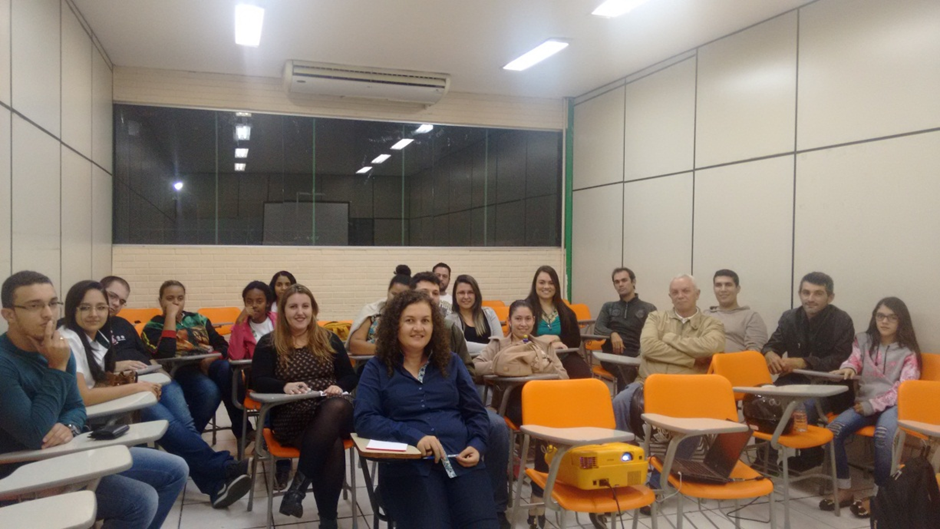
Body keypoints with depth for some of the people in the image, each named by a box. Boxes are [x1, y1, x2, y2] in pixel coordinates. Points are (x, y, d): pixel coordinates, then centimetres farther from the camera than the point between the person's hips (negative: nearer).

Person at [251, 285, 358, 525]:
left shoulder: (329, 339, 15)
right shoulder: (269, 343, 9)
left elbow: (350, 376, 14)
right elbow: (259, 381, -2)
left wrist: (339, 387, -11)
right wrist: (285, 386, -24)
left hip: (332, 414, 2)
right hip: (291, 418, -2)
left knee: (338, 406, -38)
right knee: (332, 446, -33)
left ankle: (299, 485, -33)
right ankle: (328, 519, -23)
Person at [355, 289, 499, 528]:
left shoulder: (451, 362, 16)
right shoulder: (377, 368, 8)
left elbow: (476, 412, 17)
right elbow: (365, 420, -5)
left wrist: (477, 446, -3)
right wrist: (413, 436, -17)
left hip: (460, 459, 3)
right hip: (408, 464, -2)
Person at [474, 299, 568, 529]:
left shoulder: (545, 346, 22)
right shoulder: (498, 344, 15)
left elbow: (563, 376, 11)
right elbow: (477, 365, -3)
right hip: (512, 400, -2)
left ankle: (538, 496, -23)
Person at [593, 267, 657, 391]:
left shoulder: (649, 308, 17)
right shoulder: (608, 307, 24)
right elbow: (597, 328, 9)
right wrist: (612, 334, -16)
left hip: (636, 356, -1)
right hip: (612, 355, 1)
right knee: (625, 370, -37)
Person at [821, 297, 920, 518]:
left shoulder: (908, 351, 1)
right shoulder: (863, 340, 11)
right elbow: (853, 361, 0)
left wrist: (872, 405, -16)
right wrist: (848, 369, -27)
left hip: (894, 404, -3)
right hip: (864, 402, 3)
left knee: (883, 434, -36)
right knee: (834, 429, -24)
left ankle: (878, 494, -20)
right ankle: (845, 489, -10)